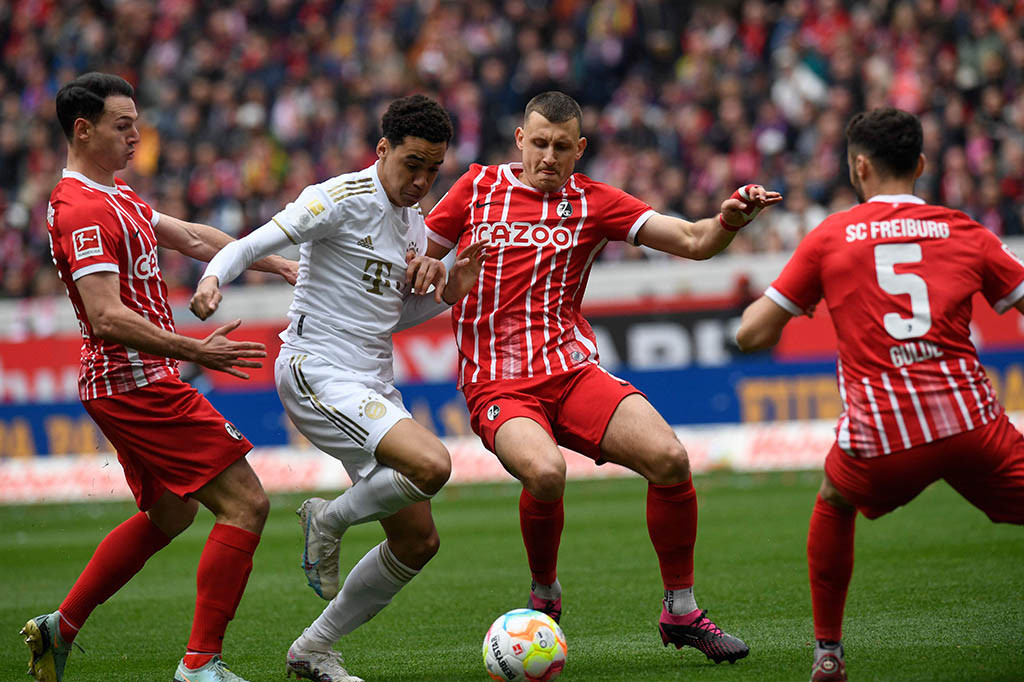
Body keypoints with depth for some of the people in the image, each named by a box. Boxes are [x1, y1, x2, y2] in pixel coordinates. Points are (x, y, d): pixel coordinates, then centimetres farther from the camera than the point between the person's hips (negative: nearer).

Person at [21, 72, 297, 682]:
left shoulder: (115, 197, 15)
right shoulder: (83, 211, -18)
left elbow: (192, 238, 23)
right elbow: (107, 317, -26)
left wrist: (275, 263, 20)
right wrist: (195, 351, -29)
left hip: (134, 385, 11)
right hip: (137, 382, -11)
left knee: (168, 515, 25)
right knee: (246, 503, -11)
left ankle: (60, 629, 28)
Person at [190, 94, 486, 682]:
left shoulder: (415, 221, 15)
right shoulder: (343, 199, -11)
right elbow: (254, 245, -15)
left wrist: (450, 290, 6)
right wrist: (213, 278, -35)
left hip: (373, 386, 9)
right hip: (318, 373, -9)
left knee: (418, 540, 6)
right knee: (431, 465, -30)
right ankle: (330, 520, -1)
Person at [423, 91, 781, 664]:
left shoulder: (592, 202, 9)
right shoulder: (479, 187, 9)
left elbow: (693, 241, 2)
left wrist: (730, 219, -19)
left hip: (572, 369, 2)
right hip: (497, 384, -2)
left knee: (670, 459, -18)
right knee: (545, 471, -33)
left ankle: (681, 612, 1)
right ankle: (544, 594, -4)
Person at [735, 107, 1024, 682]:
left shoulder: (830, 237, 10)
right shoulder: (964, 232, 11)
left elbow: (752, 334, 11)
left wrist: (758, 308, 33)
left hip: (881, 439, 1)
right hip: (970, 420, -1)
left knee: (834, 504, 32)